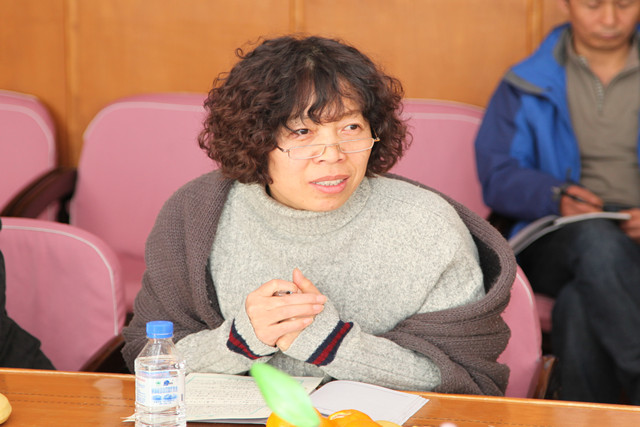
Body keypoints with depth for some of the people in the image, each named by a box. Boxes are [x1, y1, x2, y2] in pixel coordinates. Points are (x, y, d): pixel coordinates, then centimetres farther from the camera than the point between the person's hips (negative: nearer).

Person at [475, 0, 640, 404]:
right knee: (598, 241, -38)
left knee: (579, 304, -36)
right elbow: (497, 176, 5)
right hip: (556, 245, 0)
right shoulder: (526, 86, 14)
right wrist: (555, 197, -16)